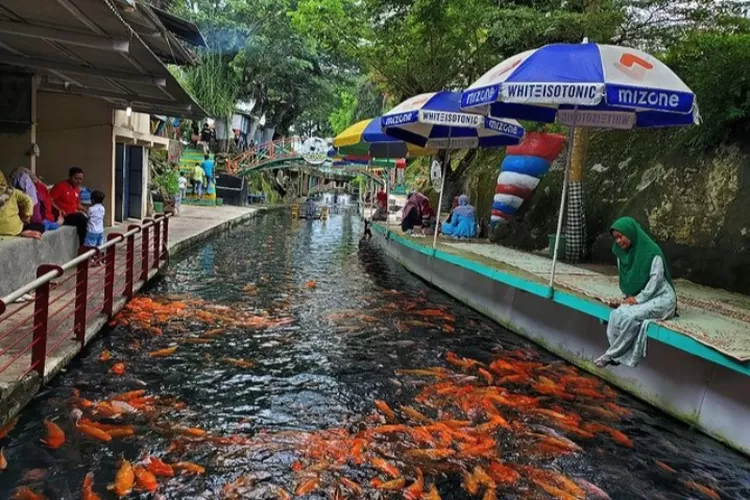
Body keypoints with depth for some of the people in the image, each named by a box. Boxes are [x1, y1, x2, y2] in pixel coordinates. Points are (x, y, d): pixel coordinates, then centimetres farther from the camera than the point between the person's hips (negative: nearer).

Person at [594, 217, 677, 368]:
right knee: (616, 315, -22)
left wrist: (638, 299, -19)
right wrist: (629, 297, -1)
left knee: (629, 317, -28)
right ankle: (619, 355, -18)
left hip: (660, 297, -6)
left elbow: (656, 279, -18)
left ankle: (611, 354, -15)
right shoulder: (622, 253, 3)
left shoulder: (652, 252, -18)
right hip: (638, 297, 6)